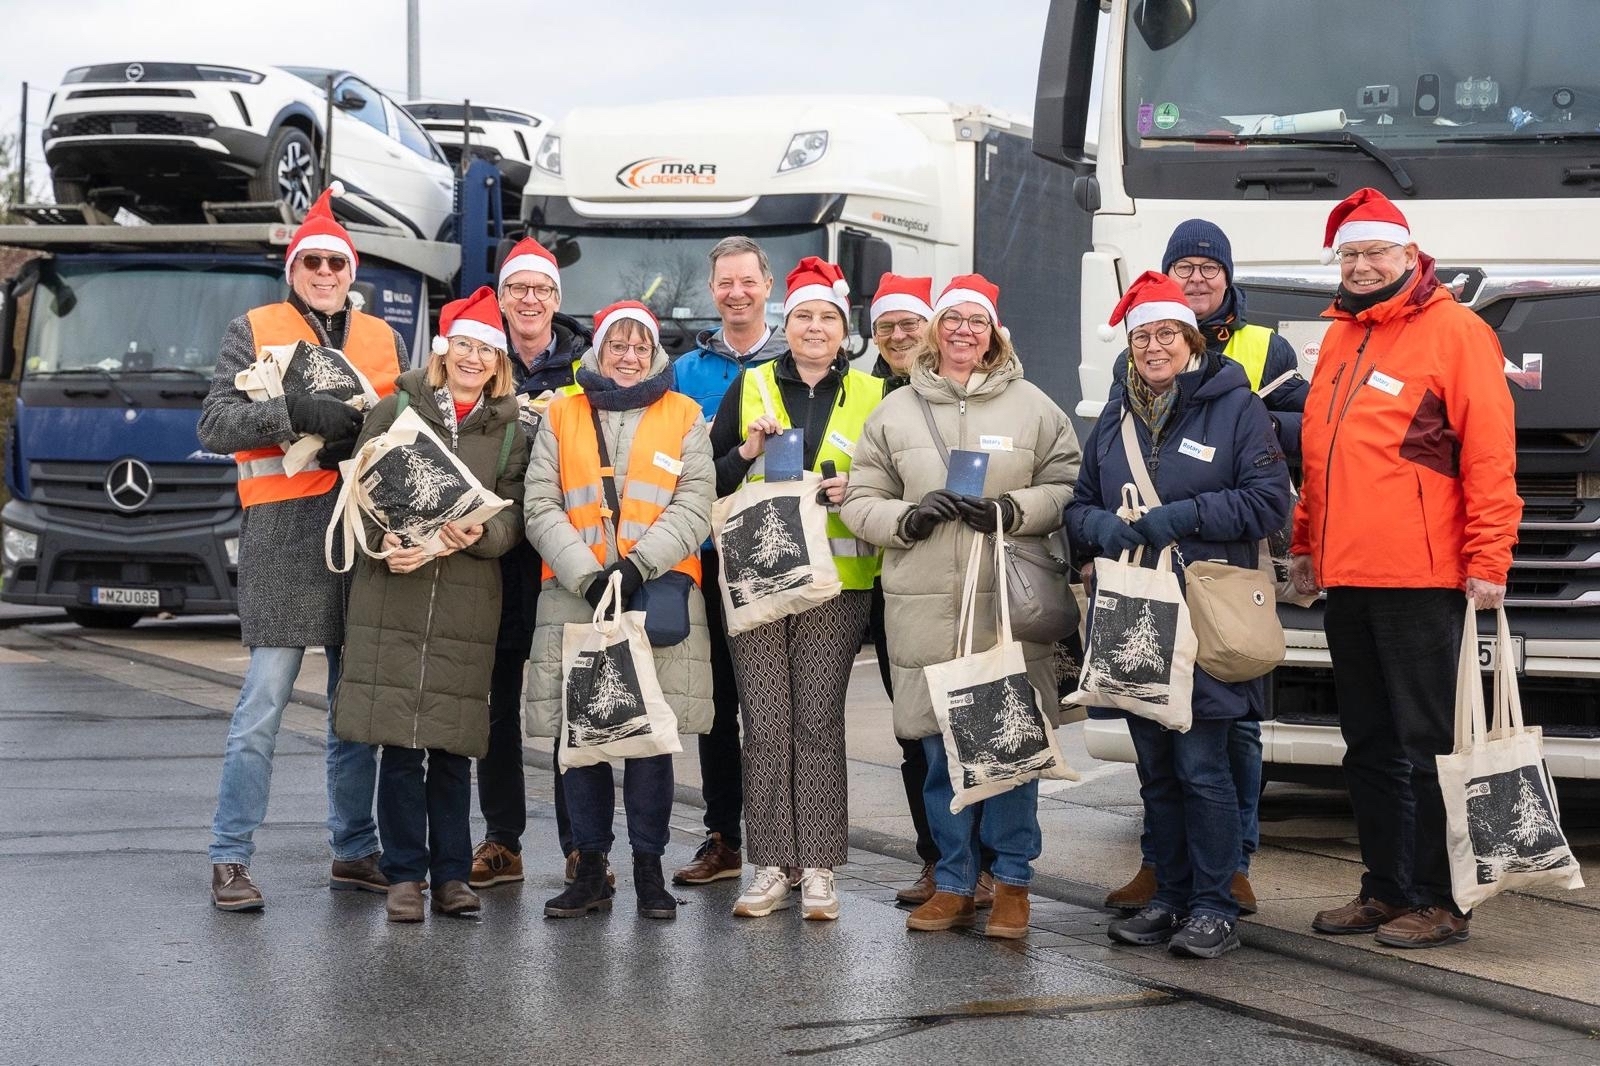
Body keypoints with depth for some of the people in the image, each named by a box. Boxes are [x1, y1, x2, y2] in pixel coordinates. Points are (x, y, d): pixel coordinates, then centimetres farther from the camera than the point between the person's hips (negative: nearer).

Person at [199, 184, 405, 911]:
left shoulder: (385, 340, 19)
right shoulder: (253, 331, 8)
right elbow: (216, 424, -2)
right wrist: (295, 414, -18)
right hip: (285, 531, -4)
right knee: (265, 699, -9)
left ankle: (355, 851, 17)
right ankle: (230, 859, -3)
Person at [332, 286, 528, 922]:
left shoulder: (512, 429, 10)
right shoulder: (397, 410, 7)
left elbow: (515, 513, 5)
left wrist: (481, 534, -16)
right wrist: (384, 544, -12)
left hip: (468, 601, 1)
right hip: (395, 593, -1)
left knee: (452, 746, 3)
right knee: (400, 743, -1)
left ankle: (451, 875, 13)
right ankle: (404, 875, 7)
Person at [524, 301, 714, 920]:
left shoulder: (684, 418, 11)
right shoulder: (562, 418, 12)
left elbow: (694, 509, 1)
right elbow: (541, 508, 3)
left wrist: (638, 566, -13)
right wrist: (587, 574, -10)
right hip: (574, 597, 1)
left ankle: (649, 869, 9)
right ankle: (590, 870, 10)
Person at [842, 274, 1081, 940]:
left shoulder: (1033, 408, 8)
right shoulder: (894, 412, 12)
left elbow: (1067, 489, 4)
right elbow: (861, 502, 11)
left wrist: (1013, 511, -13)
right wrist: (909, 517, -9)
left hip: (1009, 607, -2)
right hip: (924, 609, 2)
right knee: (940, 749, 6)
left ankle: (1012, 883, 11)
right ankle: (953, 884, 17)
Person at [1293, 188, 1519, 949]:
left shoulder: (1454, 332, -5)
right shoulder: (1341, 338, 18)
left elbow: (1490, 453, -11)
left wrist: (1488, 559, -15)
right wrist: (1305, 542, 18)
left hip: (1420, 579, -7)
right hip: (1346, 577, 8)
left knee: (1424, 746, -3)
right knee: (1369, 745, 12)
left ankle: (1438, 902, 3)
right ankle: (1387, 890, 21)